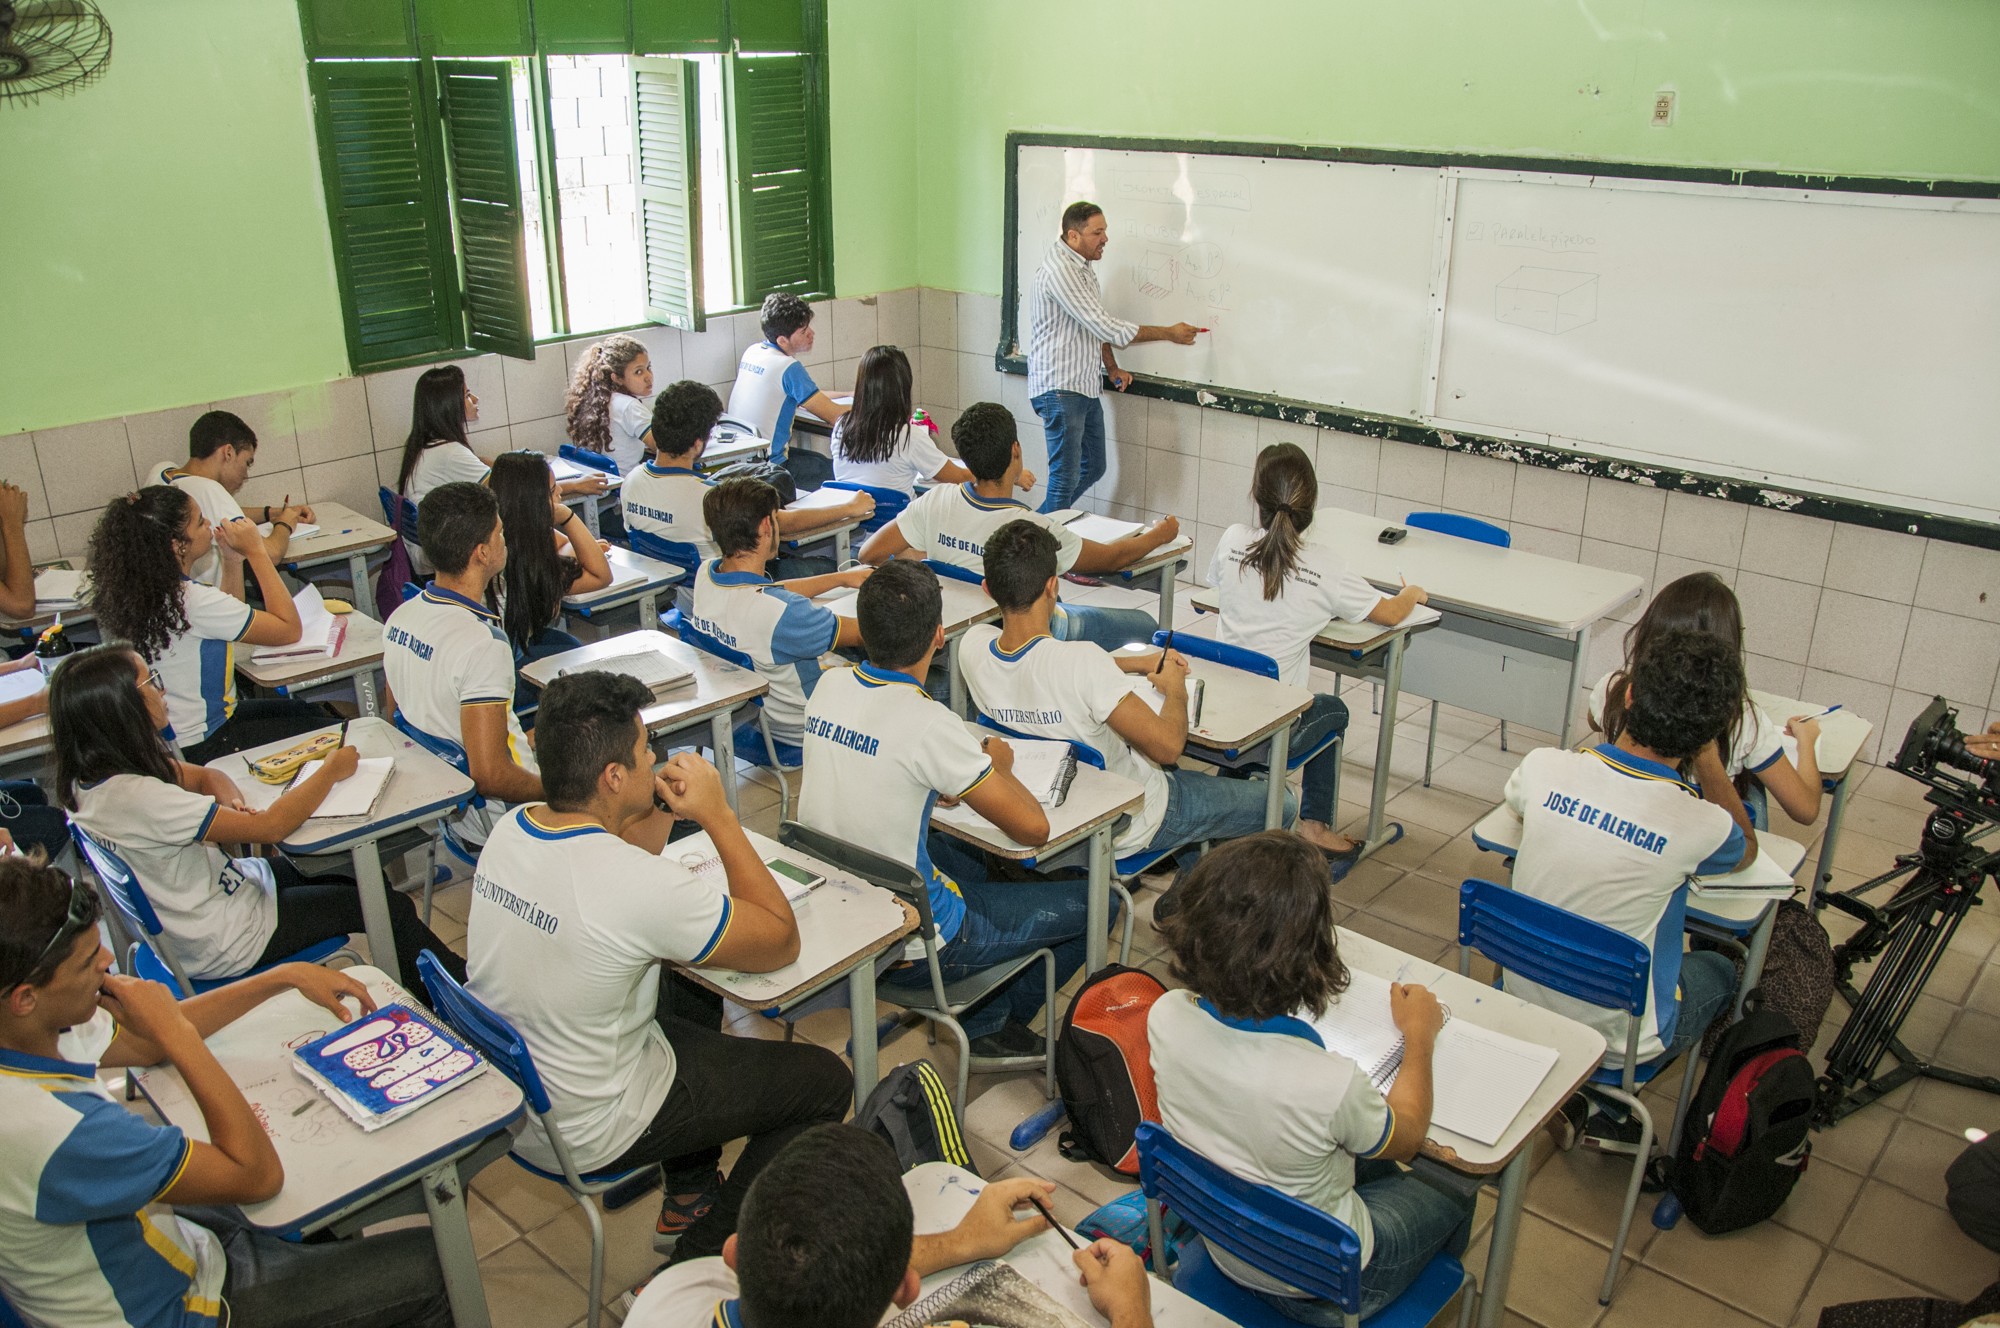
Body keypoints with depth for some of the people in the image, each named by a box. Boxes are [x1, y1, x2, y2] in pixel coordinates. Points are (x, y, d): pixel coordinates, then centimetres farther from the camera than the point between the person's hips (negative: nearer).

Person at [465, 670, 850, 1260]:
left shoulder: (509, 828, -8)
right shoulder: (643, 885, -33)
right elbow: (782, 942, -19)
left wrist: (659, 813, -5)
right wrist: (718, 816, -18)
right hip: (583, 1134, -8)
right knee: (824, 1080, 3)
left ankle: (689, 1196, 39)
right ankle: (703, 1257, 13)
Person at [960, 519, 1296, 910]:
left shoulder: (973, 647, -16)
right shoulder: (1081, 659, -37)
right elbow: (1168, 745, -31)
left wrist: (1136, 662, 6)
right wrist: (1175, 688, -10)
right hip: (1126, 826, -7)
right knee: (1281, 803, 9)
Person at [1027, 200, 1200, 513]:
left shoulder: (1083, 266, 12)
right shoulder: (1059, 271, -20)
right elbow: (1108, 328, -21)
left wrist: (1112, 368, 10)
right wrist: (1169, 333, -13)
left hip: (1087, 387, 10)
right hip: (1061, 389, -10)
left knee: (1093, 468, 16)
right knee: (1065, 478, -8)